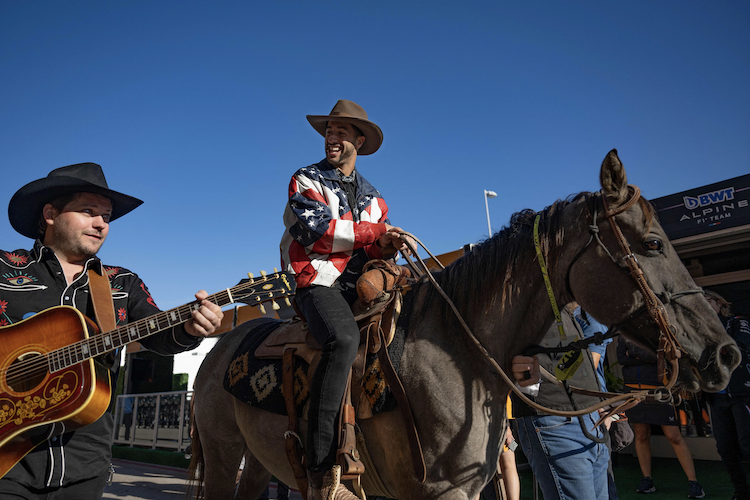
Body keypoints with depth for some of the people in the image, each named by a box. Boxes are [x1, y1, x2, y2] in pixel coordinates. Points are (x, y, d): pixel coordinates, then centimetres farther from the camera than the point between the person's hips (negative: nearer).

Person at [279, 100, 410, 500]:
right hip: (319, 284, -6)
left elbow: (378, 245, 16)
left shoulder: (372, 196, 23)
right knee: (345, 338, -35)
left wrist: (387, 247, -9)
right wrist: (373, 232, -8)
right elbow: (316, 230, -10)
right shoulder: (306, 181, 8)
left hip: (361, 287, 7)